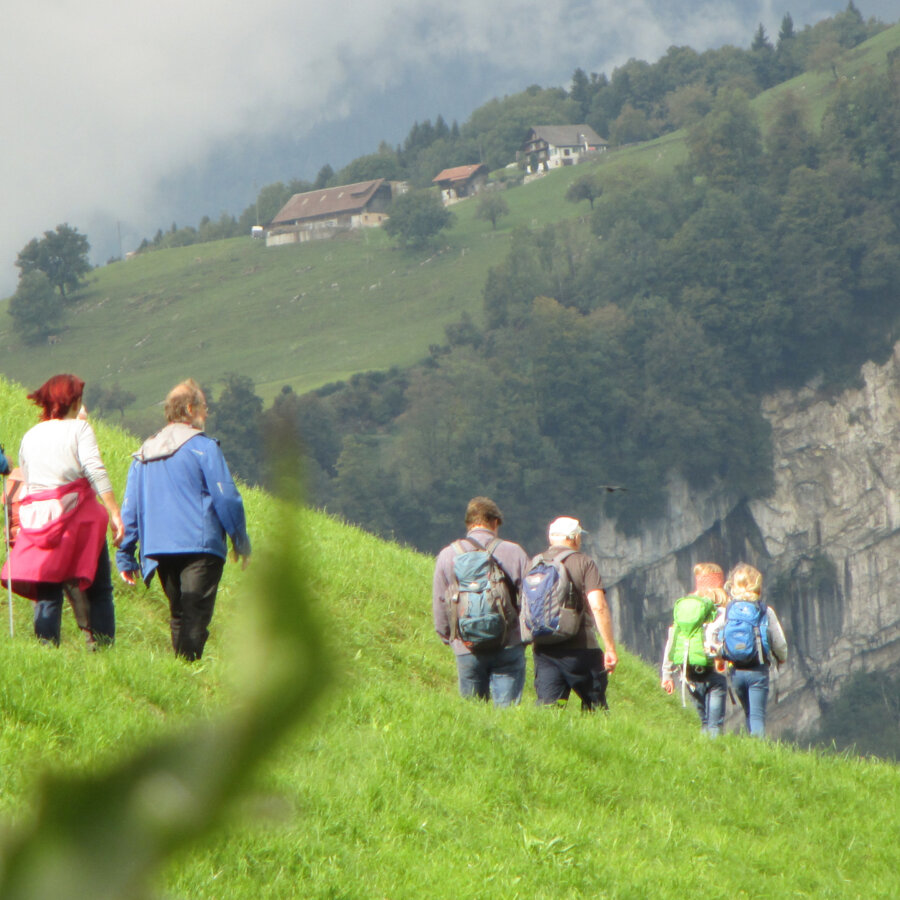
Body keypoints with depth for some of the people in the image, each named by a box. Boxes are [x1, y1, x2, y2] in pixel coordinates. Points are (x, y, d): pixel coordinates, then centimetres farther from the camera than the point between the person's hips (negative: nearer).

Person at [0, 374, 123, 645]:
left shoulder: (30, 436, 15)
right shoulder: (78, 428, 0)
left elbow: (25, 483, 15)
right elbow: (95, 470, -13)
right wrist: (114, 513, -17)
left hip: (37, 521, 4)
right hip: (77, 515, -4)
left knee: (47, 594, 3)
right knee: (98, 590, 3)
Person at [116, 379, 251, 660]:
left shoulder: (143, 455, 14)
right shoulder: (203, 447, -5)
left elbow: (129, 508, 12)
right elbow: (227, 498, -6)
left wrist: (125, 557, 15)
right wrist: (240, 541, 5)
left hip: (158, 550, 6)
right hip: (200, 548, -6)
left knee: (179, 615, 16)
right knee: (196, 617, -9)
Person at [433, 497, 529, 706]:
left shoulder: (447, 555, 3)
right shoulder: (514, 552, -2)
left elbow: (439, 604, 9)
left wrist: (448, 638, 23)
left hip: (466, 650, 1)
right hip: (508, 647, -1)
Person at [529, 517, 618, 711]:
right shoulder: (583, 563, -3)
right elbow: (598, 607, -12)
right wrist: (610, 648, -10)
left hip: (543, 649, 4)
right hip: (580, 649, -4)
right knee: (596, 709, 6)